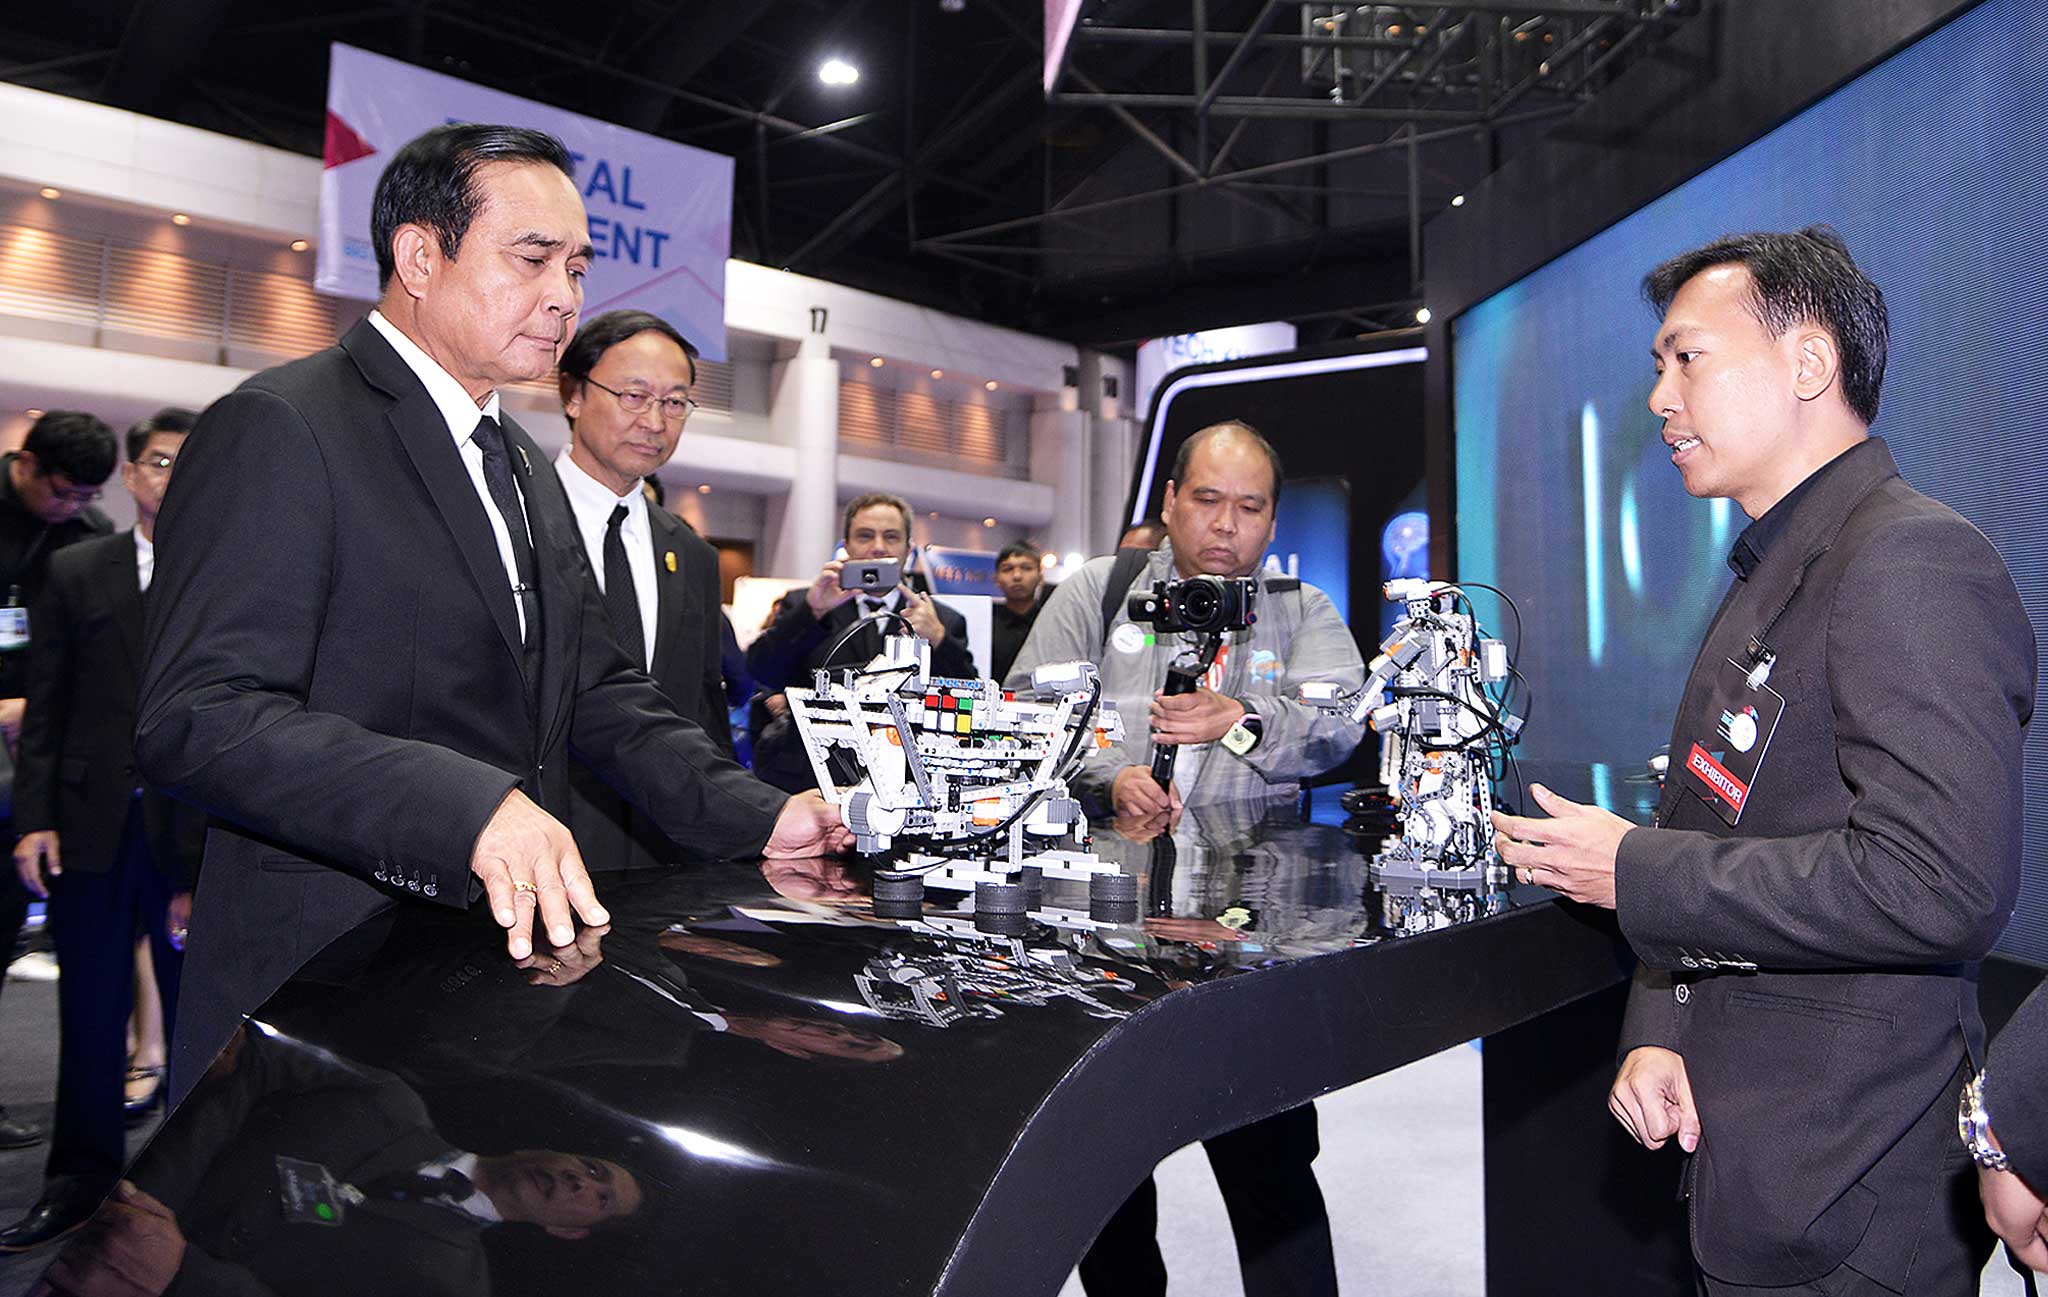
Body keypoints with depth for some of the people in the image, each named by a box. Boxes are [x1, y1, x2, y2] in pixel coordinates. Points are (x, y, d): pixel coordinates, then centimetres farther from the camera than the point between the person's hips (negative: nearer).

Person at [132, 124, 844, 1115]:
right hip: (322, 984, -7)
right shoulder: (279, 429, -11)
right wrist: (471, 807, -32)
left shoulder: (528, 471, 17)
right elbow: (197, 715, -21)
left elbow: (598, 690, 16)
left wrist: (757, 817, 3)